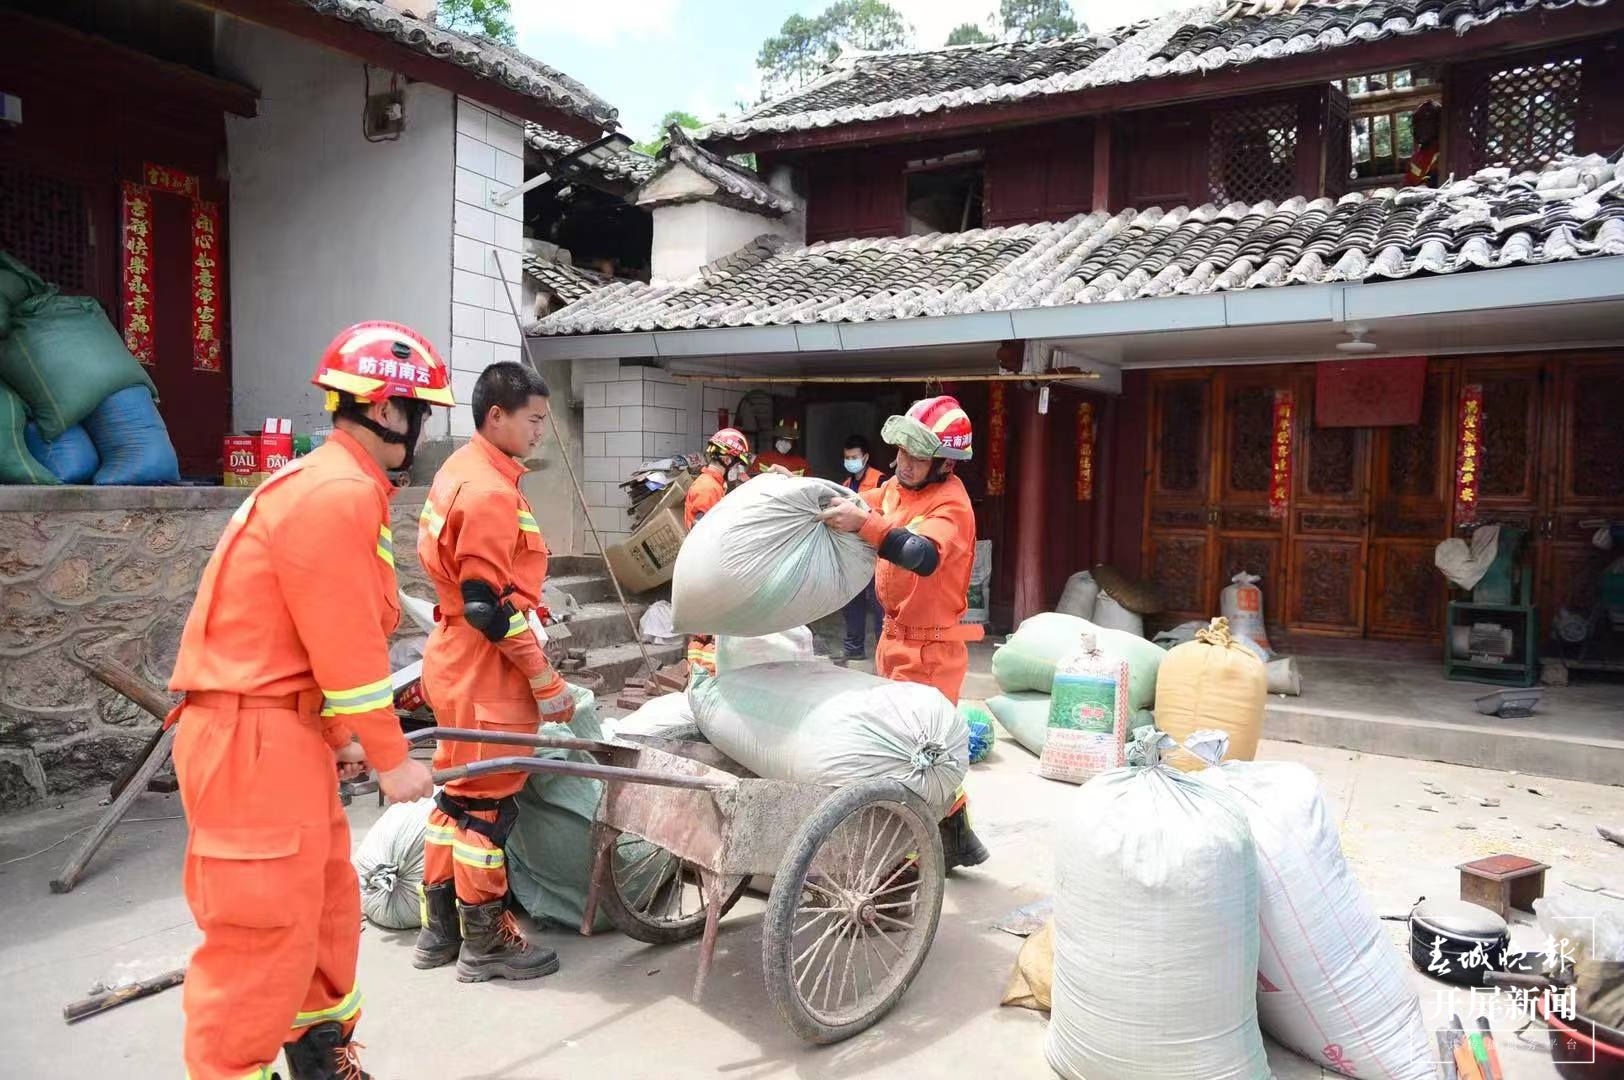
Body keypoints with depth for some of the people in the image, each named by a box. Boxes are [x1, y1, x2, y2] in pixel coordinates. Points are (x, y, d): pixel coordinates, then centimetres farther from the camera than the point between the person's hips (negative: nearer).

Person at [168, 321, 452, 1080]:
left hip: (285, 731, 11)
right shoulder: (338, 495, -20)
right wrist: (391, 758, -11)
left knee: (325, 907, 20)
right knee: (264, 931, -2)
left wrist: (341, 735, 21)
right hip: (251, 741, -11)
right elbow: (347, 649, -20)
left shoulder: (328, 484, 14)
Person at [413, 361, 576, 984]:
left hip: (456, 664, 10)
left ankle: (440, 930, 30)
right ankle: (485, 943, 17)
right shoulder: (490, 491, -21)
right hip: (488, 674, -10)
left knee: (458, 793, 17)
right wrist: (546, 681, -17)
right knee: (488, 804, 2)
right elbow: (490, 607, -24)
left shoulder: (460, 472, 11)